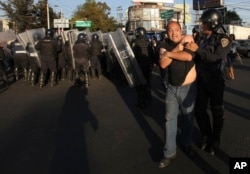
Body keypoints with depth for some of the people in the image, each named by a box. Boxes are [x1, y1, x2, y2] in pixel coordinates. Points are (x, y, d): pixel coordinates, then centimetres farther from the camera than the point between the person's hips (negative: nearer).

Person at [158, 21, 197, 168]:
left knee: (188, 118, 11)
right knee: (170, 119, 4)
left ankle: (186, 144, 35)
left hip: (188, 88, -2)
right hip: (172, 87, 2)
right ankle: (170, 152, 14)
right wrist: (179, 46, -21)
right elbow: (163, 64, -17)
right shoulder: (165, 45, 0)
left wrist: (169, 53, -20)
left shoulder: (189, 42, -8)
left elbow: (188, 57, -29)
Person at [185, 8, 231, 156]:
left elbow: (217, 58, -26)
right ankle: (206, 136, 32)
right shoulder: (202, 38, 5)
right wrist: (191, 49, -4)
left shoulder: (223, 39, -11)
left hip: (215, 82, -5)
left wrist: (198, 49, -27)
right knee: (200, 111, 9)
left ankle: (215, 141, 27)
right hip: (201, 81, 5)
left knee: (217, 113, 9)